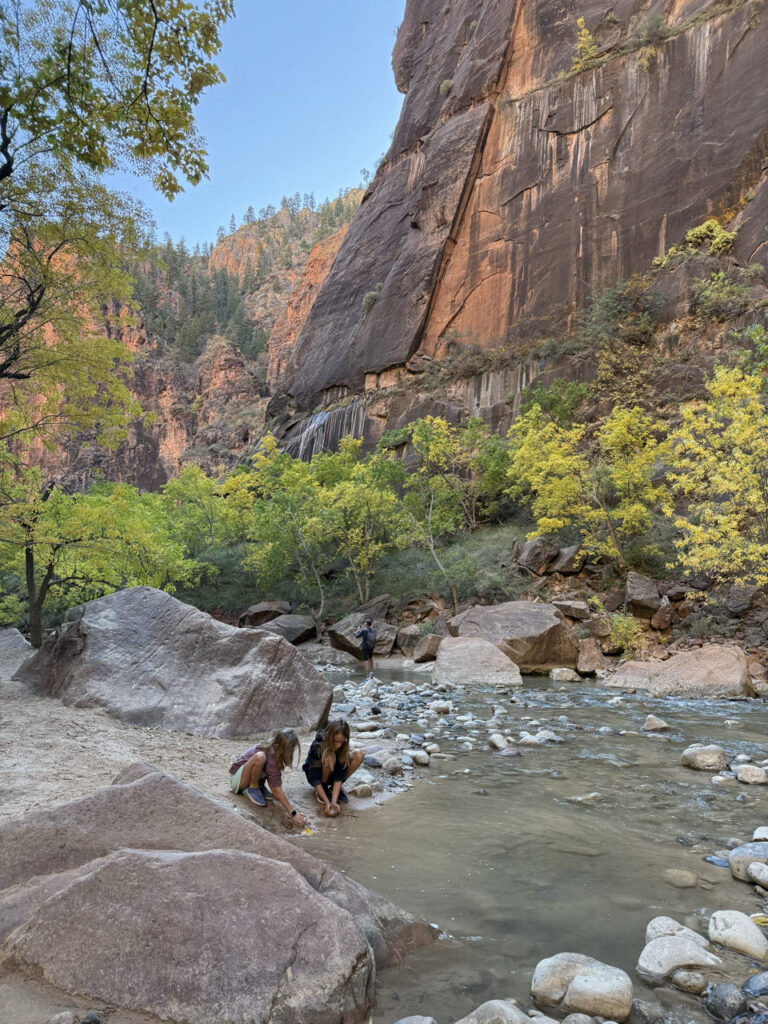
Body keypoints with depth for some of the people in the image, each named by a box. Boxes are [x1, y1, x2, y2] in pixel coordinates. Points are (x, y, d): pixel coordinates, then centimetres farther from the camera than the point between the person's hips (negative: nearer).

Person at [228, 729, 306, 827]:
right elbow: (277, 791, -35)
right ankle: (252, 789, -12)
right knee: (259, 757, -36)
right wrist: (293, 813, -35)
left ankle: (259, 786, 4)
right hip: (237, 779, -8)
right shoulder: (271, 757, -34)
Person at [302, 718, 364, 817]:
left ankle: (334, 788, -5)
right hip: (314, 775, -4)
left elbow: (339, 775, -24)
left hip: (332, 774, 4)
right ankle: (324, 788, -11)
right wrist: (327, 802, -35)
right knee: (330, 757, -37)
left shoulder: (343, 747, -22)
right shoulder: (317, 746, -32)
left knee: (359, 755, -20)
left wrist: (334, 802, -35)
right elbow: (315, 778, -30)